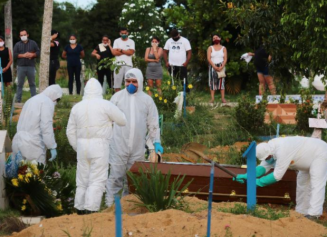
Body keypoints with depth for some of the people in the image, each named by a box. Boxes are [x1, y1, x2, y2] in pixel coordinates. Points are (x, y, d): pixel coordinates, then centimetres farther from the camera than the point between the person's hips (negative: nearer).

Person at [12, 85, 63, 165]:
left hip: (18, 142, 8)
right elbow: (46, 126, -14)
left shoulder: (31, 100, 21)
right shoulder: (47, 102, -5)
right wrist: (52, 147, -12)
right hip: (33, 145, -8)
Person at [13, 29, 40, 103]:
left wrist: (32, 55, -14)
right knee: (20, 84, 3)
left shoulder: (33, 43, 8)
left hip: (31, 67, 0)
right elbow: (14, 55, -2)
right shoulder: (17, 44, 7)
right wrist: (23, 55, -13)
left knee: (32, 84, 8)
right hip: (21, 67, 0)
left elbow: (38, 52, 4)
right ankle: (18, 100, 6)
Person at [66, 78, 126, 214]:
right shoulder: (105, 105, -5)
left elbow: (70, 132, 13)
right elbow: (123, 121, 4)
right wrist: (112, 120, 24)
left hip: (82, 146, 5)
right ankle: (90, 210, -13)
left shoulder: (77, 107, 9)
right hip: (99, 145, -5)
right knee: (97, 181, -4)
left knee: (82, 181, 13)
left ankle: (80, 210, 16)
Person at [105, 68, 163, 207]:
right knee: (116, 176, -5)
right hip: (119, 145, -2)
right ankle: (110, 205, -1)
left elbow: (153, 123, 11)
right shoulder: (117, 97, 2)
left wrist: (156, 142, 4)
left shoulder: (147, 100, 7)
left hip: (138, 148, 2)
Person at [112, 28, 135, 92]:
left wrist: (121, 50, -3)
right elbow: (114, 52, -4)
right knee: (117, 84, -1)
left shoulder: (131, 42, 9)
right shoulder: (116, 41, 9)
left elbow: (131, 52, -6)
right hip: (119, 64, 0)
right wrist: (126, 52, -2)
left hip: (128, 64, 0)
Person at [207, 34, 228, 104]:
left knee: (221, 81, -4)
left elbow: (225, 59, 1)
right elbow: (208, 58, -4)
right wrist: (214, 66, -16)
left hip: (221, 66, 0)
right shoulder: (210, 48, 6)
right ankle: (212, 98, -3)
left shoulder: (223, 48, 9)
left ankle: (223, 98, -5)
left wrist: (222, 67, -15)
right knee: (212, 81, -4)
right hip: (212, 66, 0)